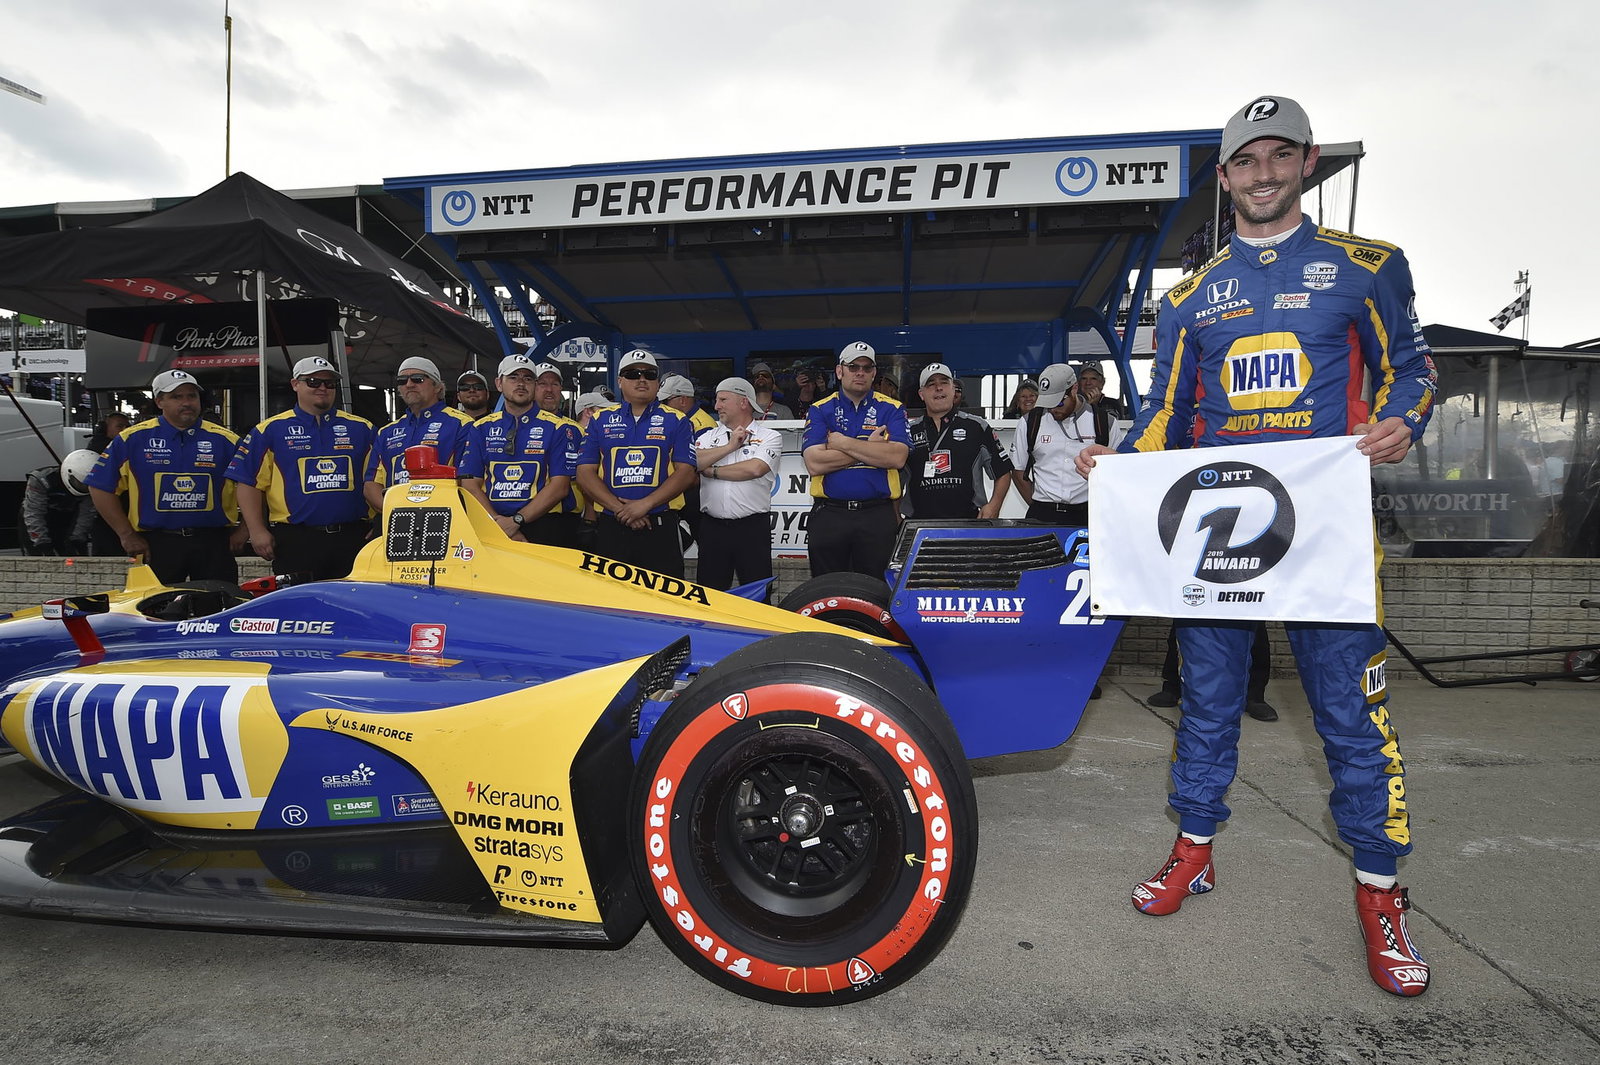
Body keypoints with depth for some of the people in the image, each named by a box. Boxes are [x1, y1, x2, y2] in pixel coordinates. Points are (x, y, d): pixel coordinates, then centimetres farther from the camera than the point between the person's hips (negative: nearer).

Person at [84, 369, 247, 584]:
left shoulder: (226, 441, 4)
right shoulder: (133, 439, 4)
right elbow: (101, 487, 6)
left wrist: (242, 530, 1)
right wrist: (127, 535, 2)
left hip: (213, 543, 0)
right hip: (157, 545, 0)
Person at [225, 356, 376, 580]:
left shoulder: (361, 428, 12)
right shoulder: (271, 430, 7)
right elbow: (248, 483, 4)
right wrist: (257, 531, -3)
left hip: (352, 538, 2)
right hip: (294, 540, -1)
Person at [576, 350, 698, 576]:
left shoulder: (676, 421, 8)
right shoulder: (601, 421, 12)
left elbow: (686, 473, -2)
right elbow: (585, 473, 5)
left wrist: (645, 504, -13)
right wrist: (619, 508, -9)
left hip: (661, 528, -1)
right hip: (611, 528, 2)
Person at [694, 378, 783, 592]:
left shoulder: (770, 437, 3)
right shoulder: (709, 436, 15)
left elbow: (754, 469, -14)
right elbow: (693, 463, -3)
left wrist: (712, 471, -4)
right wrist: (730, 446, -5)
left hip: (753, 528, -3)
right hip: (712, 526, 4)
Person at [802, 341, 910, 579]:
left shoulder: (892, 409, 7)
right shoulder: (819, 410, 6)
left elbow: (897, 457, -11)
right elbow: (814, 464, -10)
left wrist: (843, 443, -9)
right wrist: (870, 447, -8)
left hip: (877, 515, 0)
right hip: (829, 514, 0)